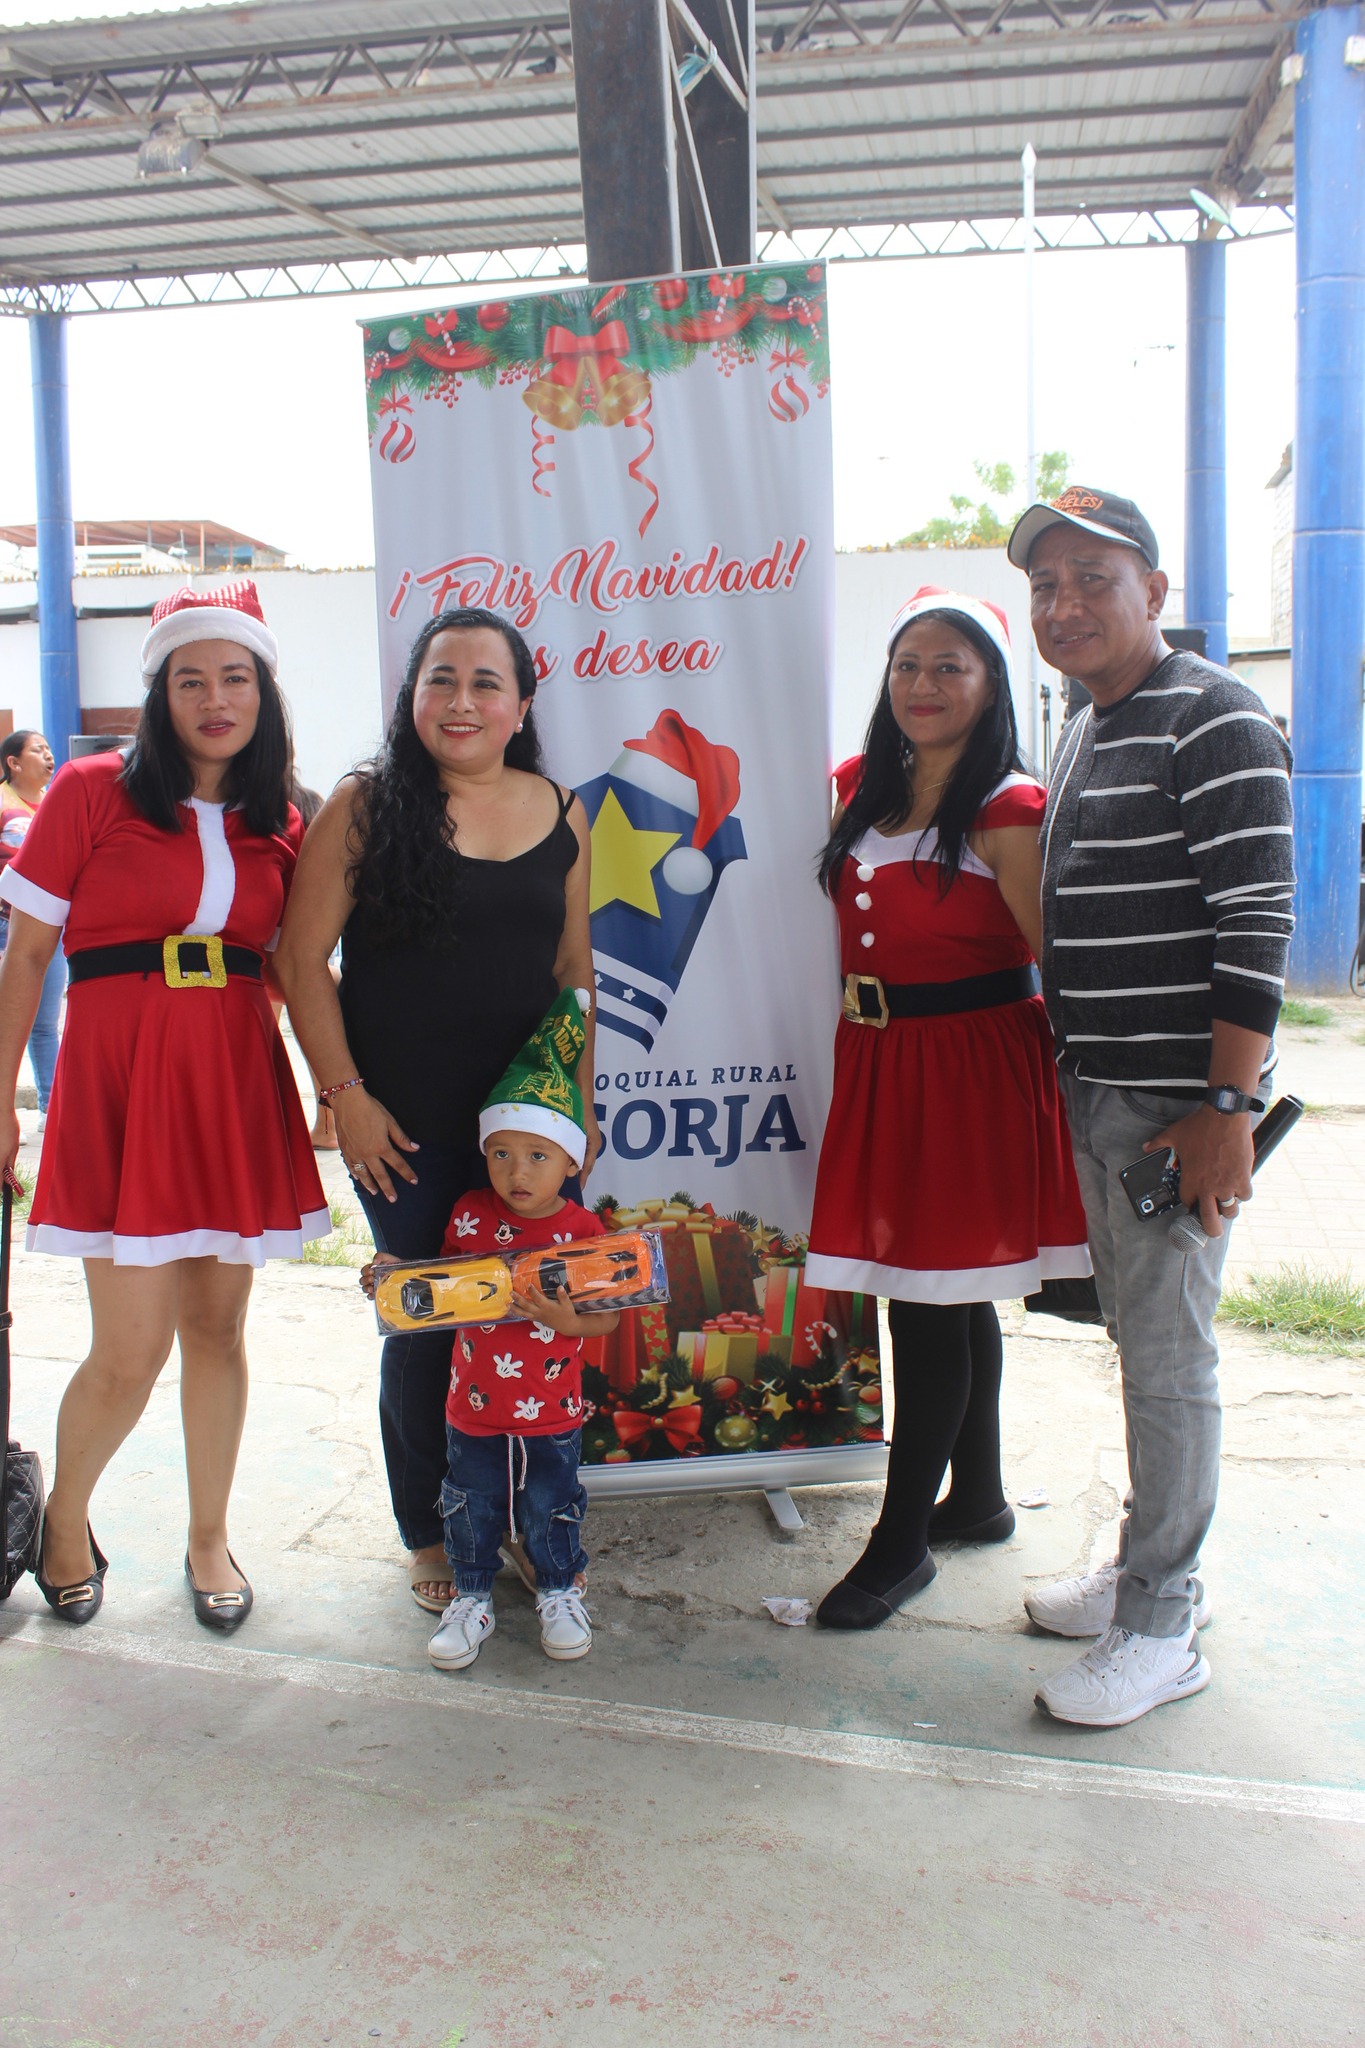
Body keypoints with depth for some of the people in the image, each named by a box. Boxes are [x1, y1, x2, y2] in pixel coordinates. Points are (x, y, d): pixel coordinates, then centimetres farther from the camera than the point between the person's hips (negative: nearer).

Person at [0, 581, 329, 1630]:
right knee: (130, 1353, -2)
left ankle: (209, 1536, 32)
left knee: (217, 1325, 12)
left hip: (238, 1078, 4)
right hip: (120, 1076, -4)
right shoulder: (93, 790, -2)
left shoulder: (278, 824, 9)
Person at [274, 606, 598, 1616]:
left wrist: (579, 1104, 10)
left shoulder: (561, 815, 6)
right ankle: (430, 1533, 26)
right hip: (405, 1125, -2)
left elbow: (574, 968, 11)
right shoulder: (366, 807, -4)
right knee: (426, 1324, 5)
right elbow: (302, 956, -4)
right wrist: (346, 1093, -9)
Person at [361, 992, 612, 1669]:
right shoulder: (470, 1214, -5)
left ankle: (560, 1593, 36)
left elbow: (608, 1315, -8)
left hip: (551, 1411, -2)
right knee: (471, 1509, 13)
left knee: (551, 1509, 13)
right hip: (473, 1408, 2)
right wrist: (396, 1277, -11)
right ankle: (471, 1599, 33)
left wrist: (567, 1321, -28)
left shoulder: (583, 1229, -11)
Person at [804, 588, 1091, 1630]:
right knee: (957, 1299, 17)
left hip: (972, 1064, -7)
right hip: (877, 1061, 7)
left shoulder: (1008, 811, -12)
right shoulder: (859, 787, 9)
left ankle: (903, 1539, 13)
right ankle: (977, 1497, 33)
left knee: (931, 1300, -1)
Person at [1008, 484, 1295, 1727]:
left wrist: (1227, 1109, -21)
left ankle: (1161, 1629, 12)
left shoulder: (1215, 722, -12)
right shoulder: (1084, 735, 16)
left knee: (1168, 1356, -1)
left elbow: (1256, 925, -18)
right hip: (1095, 1092, 9)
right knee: (1134, 1333, 17)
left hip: (1179, 1101, -9)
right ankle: (1154, 1568, 32)